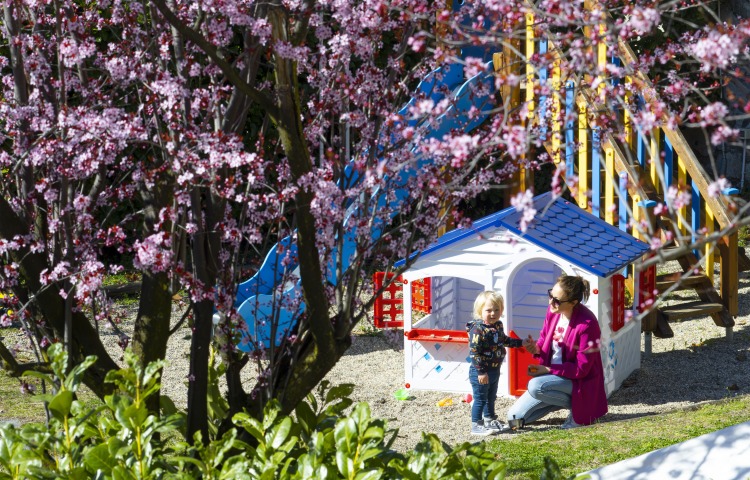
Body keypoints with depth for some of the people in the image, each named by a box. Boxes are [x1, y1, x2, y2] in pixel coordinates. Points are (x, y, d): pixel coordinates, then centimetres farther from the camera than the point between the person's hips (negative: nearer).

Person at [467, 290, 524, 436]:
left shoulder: (498, 326, 4)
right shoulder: (478, 329, -23)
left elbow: (504, 340, 26)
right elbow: (474, 352, -25)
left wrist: (520, 343, 26)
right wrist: (481, 372, -26)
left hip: (494, 370, 9)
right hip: (481, 372, -9)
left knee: (491, 398, 22)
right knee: (480, 399, -1)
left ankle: (489, 420, 37)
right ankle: (476, 425, 7)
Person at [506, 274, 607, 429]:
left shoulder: (587, 324, -26)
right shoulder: (552, 311, -5)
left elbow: (581, 369, -22)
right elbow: (544, 340, 10)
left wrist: (548, 369, -22)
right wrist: (536, 349, -14)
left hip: (579, 381, -7)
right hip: (553, 375, 7)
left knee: (536, 386, -34)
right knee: (514, 416, 0)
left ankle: (578, 406, -9)